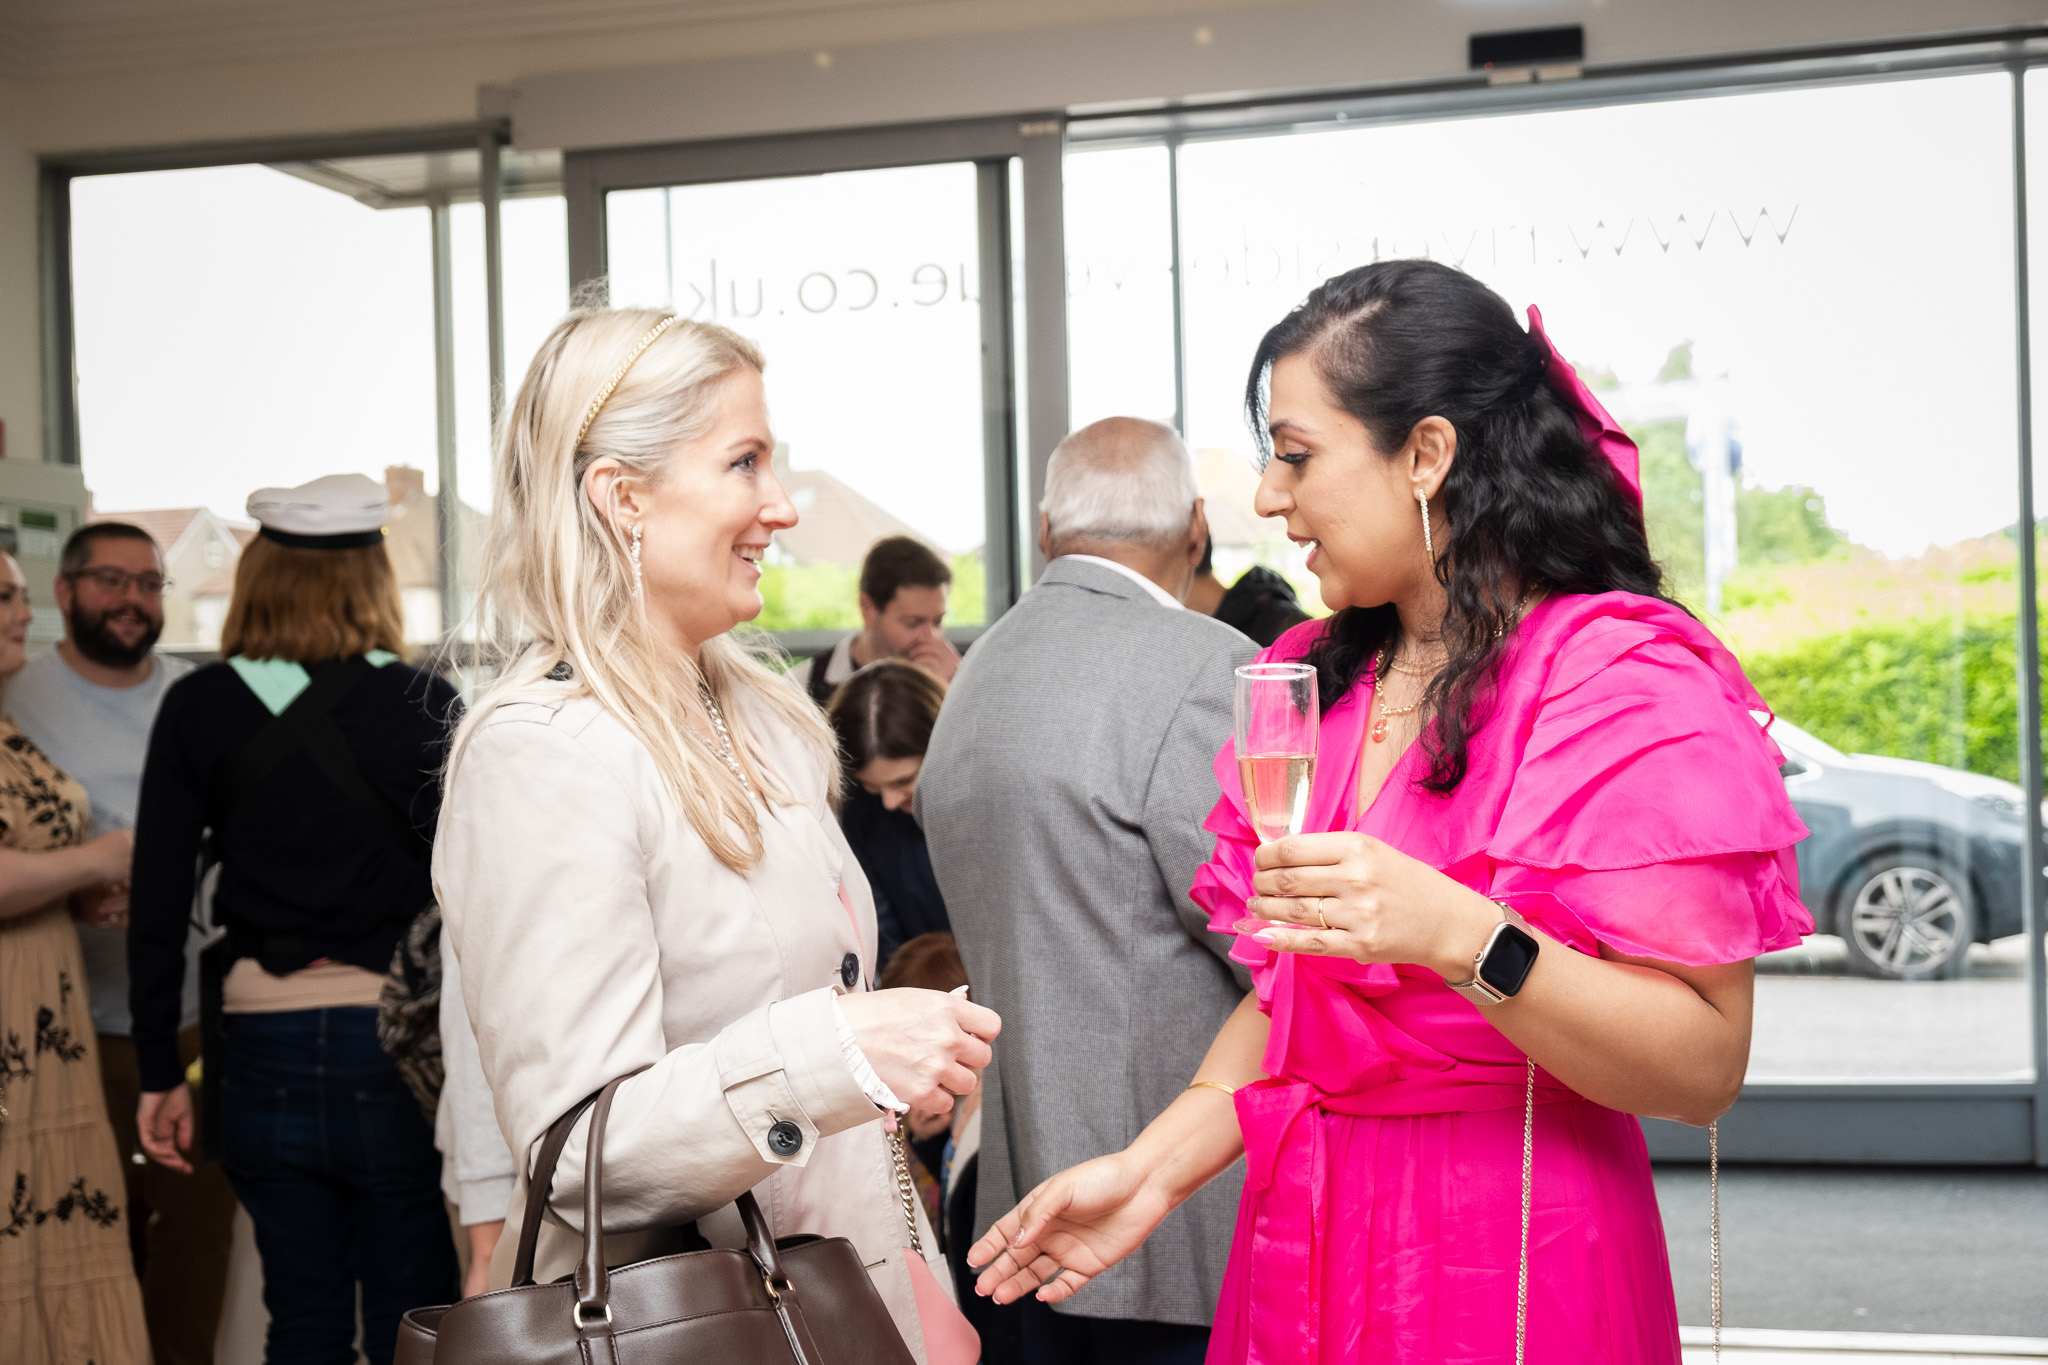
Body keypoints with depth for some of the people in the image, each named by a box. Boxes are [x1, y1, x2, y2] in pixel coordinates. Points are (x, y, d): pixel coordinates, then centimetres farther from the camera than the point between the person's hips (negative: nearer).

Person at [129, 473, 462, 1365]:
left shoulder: (198, 708, 0)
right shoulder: (420, 704, -6)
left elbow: (157, 906, 1)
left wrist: (161, 1073, 8)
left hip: (262, 1047, 3)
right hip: (390, 1035, -2)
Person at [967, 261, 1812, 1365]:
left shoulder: (1626, 685, -13)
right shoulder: (1322, 681, 8)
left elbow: (1704, 1068, -19)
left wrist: (1464, 937, -32)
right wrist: (1152, 1168, 0)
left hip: (1509, 1270, -6)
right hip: (1302, 1252, 6)